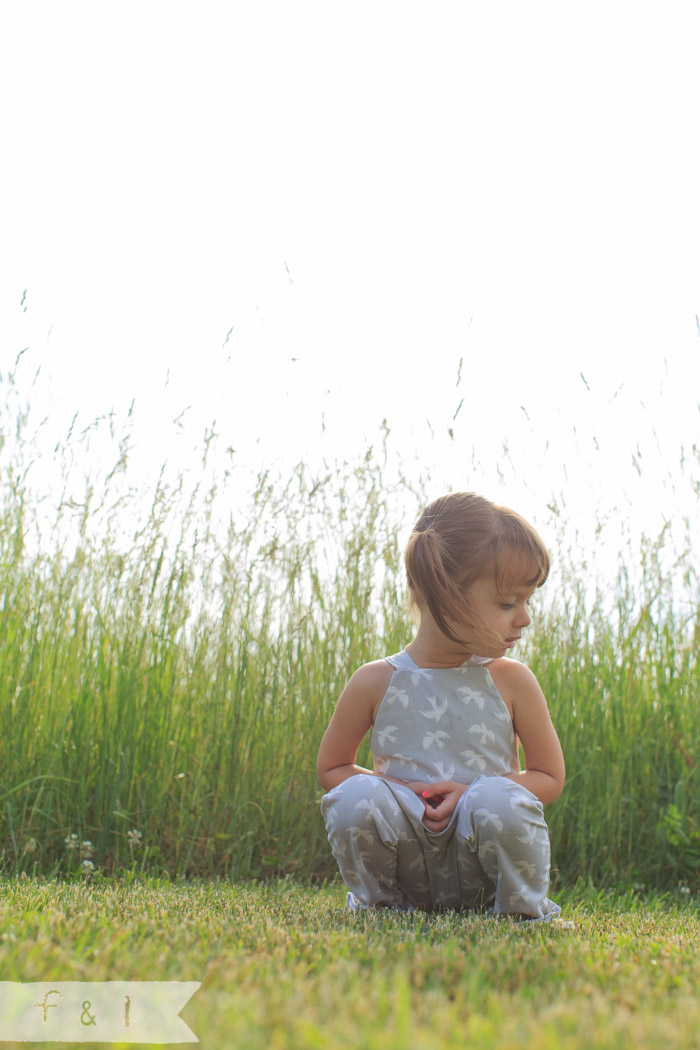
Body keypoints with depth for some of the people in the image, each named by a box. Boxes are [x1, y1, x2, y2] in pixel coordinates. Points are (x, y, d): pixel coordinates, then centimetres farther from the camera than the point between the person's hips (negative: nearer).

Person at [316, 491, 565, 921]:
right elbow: (331, 768, 7)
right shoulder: (376, 683, -4)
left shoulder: (512, 681, -3)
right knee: (354, 797, -28)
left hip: (481, 859, 0)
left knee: (501, 799, -32)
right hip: (408, 860, 1)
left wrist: (473, 795, -16)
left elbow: (550, 777, 3)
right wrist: (398, 789, -13)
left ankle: (522, 910, -5)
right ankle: (378, 903, -1)